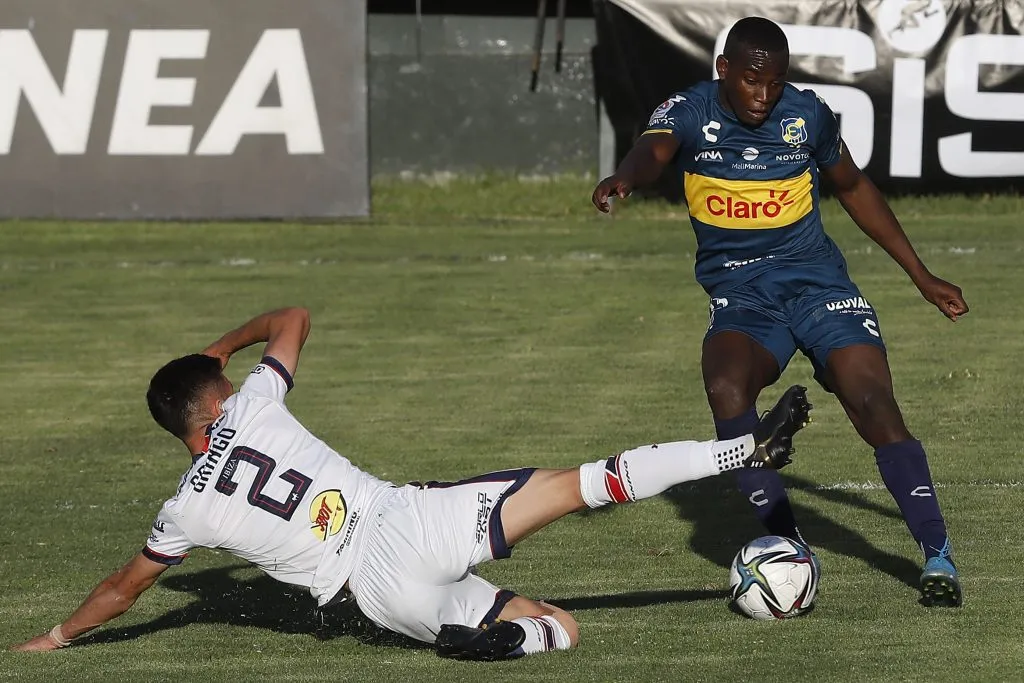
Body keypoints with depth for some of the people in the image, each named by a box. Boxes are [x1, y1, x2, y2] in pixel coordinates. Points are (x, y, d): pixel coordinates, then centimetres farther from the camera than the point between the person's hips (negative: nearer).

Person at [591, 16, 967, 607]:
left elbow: (854, 188, 16)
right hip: (740, 297, -1)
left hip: (816, 280, 1)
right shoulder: (689, 113, -6)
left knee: (876, 408, -16)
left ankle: (937, 555, -7)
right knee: (726, 388, -30)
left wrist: (922, 276, 19)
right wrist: (625, 178, -56)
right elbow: (654, 150, -30)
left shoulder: (808, 115, 0)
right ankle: (787, 544, -18)